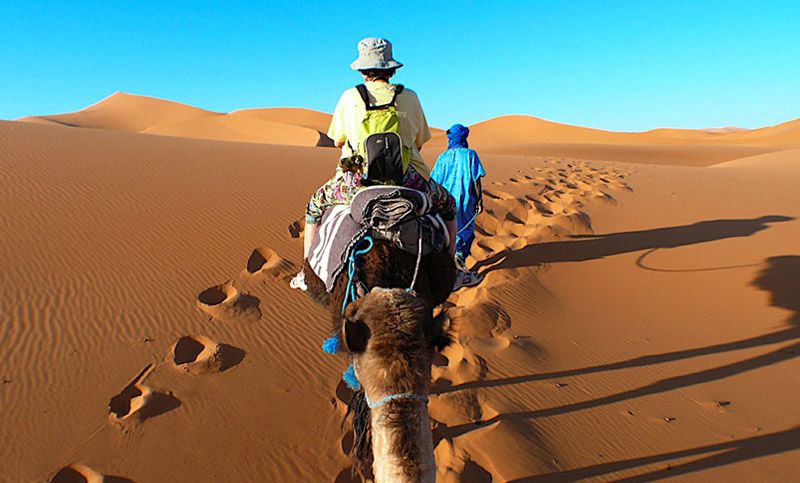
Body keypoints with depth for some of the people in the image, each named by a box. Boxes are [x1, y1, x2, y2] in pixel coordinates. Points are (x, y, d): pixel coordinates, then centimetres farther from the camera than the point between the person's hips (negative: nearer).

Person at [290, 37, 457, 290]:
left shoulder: (349, 97, 5)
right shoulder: (409, 97, 5)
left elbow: (338, 141, 15)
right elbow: (419, 142, 14)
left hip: (358, 180, 1)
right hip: (406, 179, 0)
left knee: (317, 202, 28)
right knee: (447, 203, 27)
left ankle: (307, 272, 27)